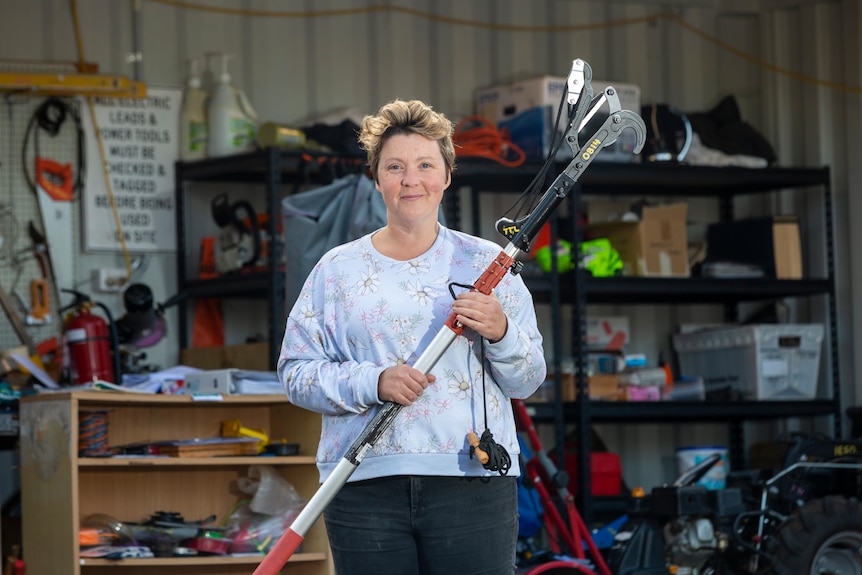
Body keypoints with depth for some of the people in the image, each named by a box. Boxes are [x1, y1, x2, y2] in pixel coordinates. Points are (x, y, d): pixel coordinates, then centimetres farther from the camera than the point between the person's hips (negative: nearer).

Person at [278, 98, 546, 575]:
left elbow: (527, 382, 9)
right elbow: (295, 372, 3)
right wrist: (373, 382, -12)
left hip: (472, 486, 0)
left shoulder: (486, 263, 10)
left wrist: (501, 334, -12)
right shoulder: (338, 269, 10)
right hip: (365, 487, 0)